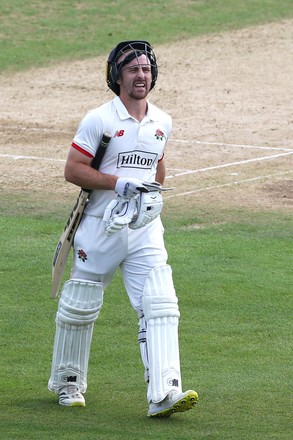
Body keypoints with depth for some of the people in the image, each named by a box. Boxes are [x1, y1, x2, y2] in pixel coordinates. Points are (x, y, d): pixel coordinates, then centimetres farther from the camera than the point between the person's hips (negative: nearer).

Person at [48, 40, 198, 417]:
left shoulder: (162, 122, 8)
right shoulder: (99, 120, -8)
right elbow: (72, 170, -10)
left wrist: (154, 192, 12)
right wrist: (117, 183, -19)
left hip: (145, 230, 4)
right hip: (100, 228, -3)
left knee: (160, 306, -12)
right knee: (80, 306, 8)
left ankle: (164, 393, -20)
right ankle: (67, 381, 29)